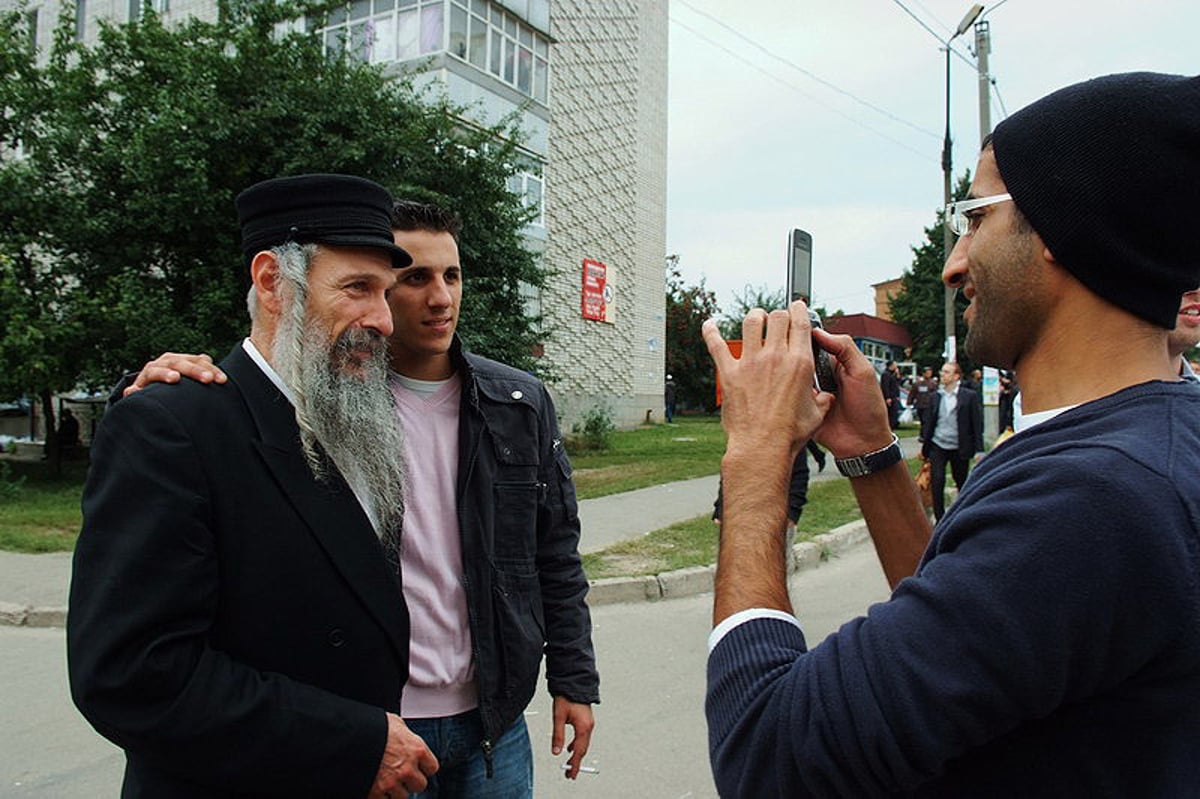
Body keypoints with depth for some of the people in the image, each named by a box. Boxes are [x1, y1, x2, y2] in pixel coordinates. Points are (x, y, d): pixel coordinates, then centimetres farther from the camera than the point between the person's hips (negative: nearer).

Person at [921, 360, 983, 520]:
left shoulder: (969, 396, -5)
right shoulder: (936, 396, 5)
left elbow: (977, 424, -6)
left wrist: (978, 449, -11)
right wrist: (924, 447, 9)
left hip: (959, 449, -2)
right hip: (937, 446, 2)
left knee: (962, 483, 11)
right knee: (936, 482, -7)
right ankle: (940, 520, 3)